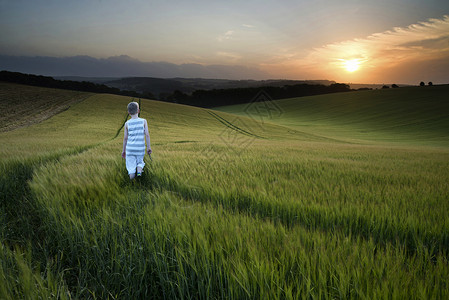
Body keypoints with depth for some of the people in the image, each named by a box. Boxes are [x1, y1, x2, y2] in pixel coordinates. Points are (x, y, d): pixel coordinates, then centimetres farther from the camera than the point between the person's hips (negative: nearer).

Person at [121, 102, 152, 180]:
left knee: (131, 166, 13)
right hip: (140, 148, 0)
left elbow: (125, 138, 4)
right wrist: (148, 147, 0)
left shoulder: (127, 123, 1)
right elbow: (147, 135, -7)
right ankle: (139, 171, -7)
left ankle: (132, 173, -16)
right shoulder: (143, 121, -2)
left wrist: (123, 150, 13)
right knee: (140, 162, 21)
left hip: (130, 148, 0)